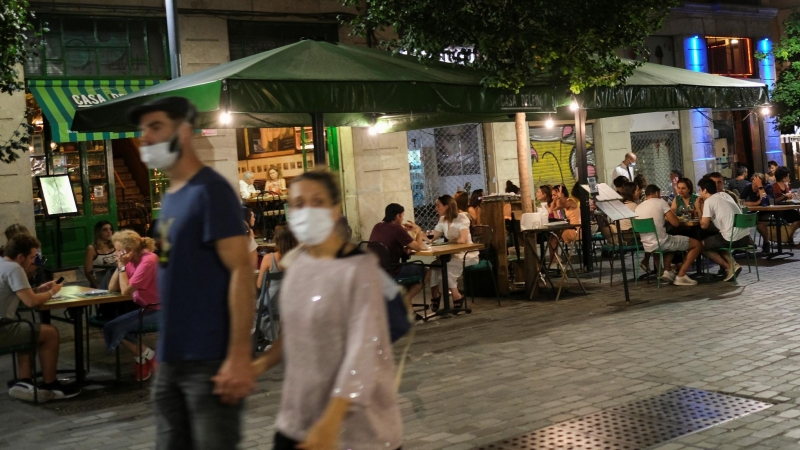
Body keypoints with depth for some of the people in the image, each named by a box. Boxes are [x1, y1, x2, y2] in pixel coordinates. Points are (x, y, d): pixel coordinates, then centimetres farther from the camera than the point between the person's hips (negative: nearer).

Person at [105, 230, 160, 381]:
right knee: (107, 319, 6)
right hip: (144, 307, 10)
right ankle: (143, 356, 8)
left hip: (156, 311, -9)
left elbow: (126, 290, -22)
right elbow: (112, 288, 4)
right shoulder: (132, 261, 6)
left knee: (111, 328, -14)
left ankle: (145, 356, 5)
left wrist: (122, 266, -14)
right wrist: (120, 265, -4)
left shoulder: (148, 260, -21)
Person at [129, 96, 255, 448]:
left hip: (210, 359, -8)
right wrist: (165, 352, 17)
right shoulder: (170, 197, 13)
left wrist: (239, 356, -23)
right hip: (171, 359, 8)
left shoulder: (210, 191, -12)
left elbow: (241, 271, -18)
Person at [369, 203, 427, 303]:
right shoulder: (397, 229, -15)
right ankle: (405, 299, 18)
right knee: (422, 270, 12)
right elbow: (417, 247, -9)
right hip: (389, 273, -7)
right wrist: (418, 231, 8)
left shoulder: (377, 227, 6)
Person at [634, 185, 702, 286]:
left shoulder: (638, 208, 13)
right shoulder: (660, 202, -3)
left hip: (647, 246, 7)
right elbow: (676, 223, -7)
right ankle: (680, 276, -1)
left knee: (672, 242, 39)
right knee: (697, 244, 8)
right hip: (661, 243, -7)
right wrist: (667, 219, 14)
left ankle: (666, 271, 17)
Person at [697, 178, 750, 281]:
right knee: (715, 242, 31)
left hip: (732, 239, -8)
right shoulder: (724, 195, 17)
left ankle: (729, 267, 3)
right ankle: (733, 264, 8)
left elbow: (704, 225, -6)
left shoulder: (709, 201, -5)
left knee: (702, 244, 15)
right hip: (745, 237, 8)